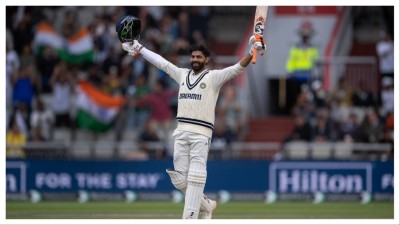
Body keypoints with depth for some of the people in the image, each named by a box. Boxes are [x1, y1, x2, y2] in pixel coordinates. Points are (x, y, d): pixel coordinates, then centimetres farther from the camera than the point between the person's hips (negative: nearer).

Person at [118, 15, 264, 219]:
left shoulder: (214, 77, 2)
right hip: (181, 132, 6)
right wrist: (137, 48, 19)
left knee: (195, 178, -12)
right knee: (180, 180, 5)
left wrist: (252, 53, -25)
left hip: (201, 133, -6)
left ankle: (189, 219, -17)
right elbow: (161, 62, 20)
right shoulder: (182, 74, 17)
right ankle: (206, 205, 26)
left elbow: (237, 69, -10)